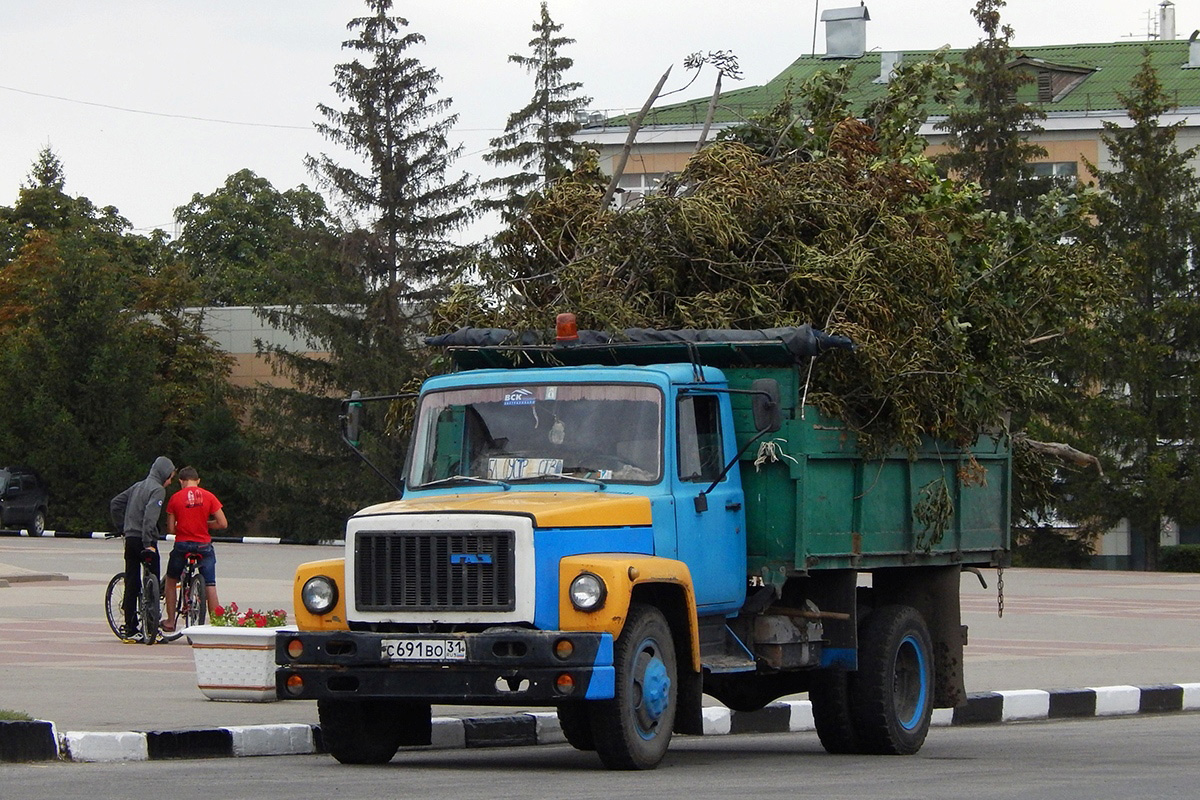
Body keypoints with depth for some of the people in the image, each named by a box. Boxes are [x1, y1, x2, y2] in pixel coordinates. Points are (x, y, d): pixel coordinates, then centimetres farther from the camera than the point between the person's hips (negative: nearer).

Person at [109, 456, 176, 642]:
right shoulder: (158, 489, -9)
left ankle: (131, 630, 7)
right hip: (144, 541, -7)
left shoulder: (138, 486, 16)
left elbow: (115, 504, 20)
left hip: (130, 540, 7)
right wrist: (149, 542, -24)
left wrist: (122, 527, 22)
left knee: (131, 584, 7)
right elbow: (150, 516, -22)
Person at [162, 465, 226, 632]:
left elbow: (170, 529, -2)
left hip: (182, 545, 0)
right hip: (204, 546, 0)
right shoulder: (208, 496, -2)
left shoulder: (175, 498, -2)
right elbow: (223, 524, -4)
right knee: (210, 587, 2)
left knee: (171, 581, 20)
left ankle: (170, 621, 19)